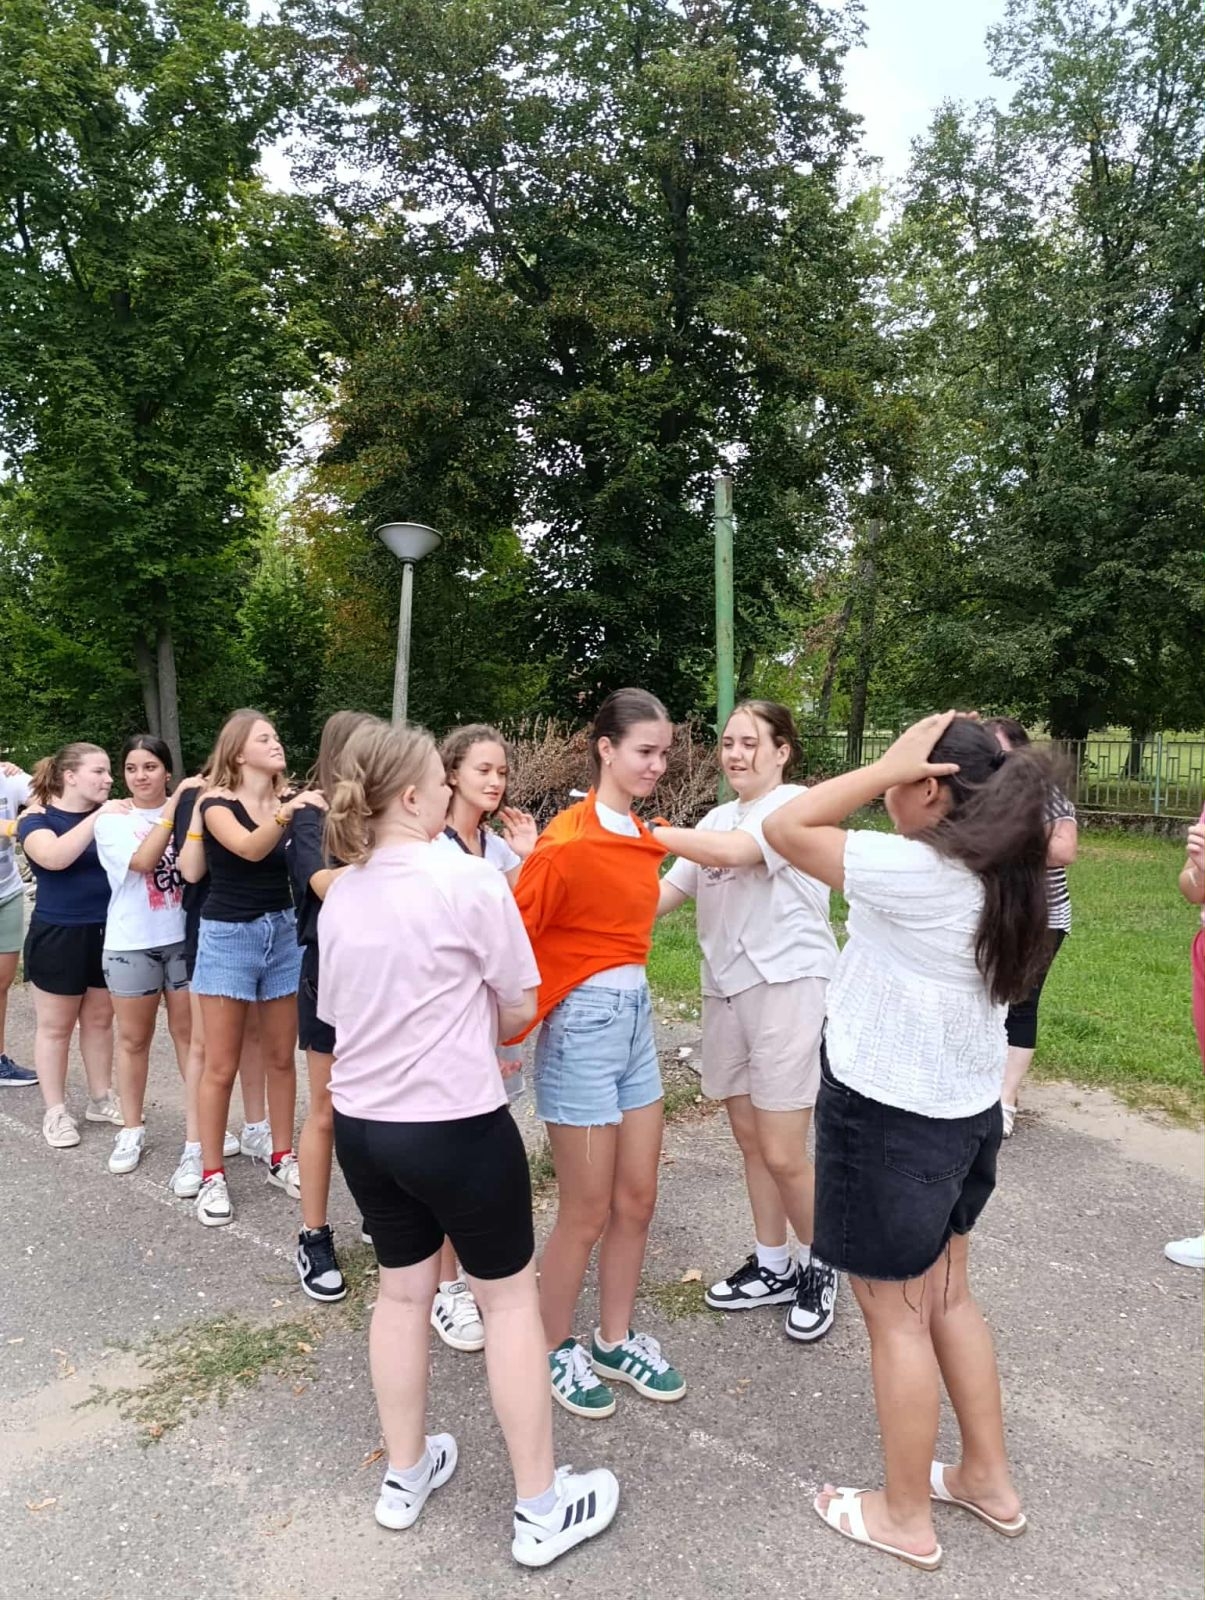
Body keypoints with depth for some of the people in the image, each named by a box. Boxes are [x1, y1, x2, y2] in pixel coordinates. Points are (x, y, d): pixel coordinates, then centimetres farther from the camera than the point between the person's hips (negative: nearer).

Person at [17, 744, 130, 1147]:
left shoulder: (110, 813, 5)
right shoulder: (37, 818, -8)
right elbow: (54, 857, -28)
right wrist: (98, 817, -32)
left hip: (107, 932, 4)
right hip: (59, 936, -4)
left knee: (100, 1018, 14)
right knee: (55, 1025, 7)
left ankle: (101, 1099, 27)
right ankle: (56, 1112, 19)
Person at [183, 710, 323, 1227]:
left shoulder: (292, 800, 1)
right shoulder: (216, 801, -10)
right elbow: (248, 848, -28)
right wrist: (287, 813, -43)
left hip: (283, 932, 4)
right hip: (228, 936, -3)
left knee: (280, 1057, 11)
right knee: (221, 1066, 3)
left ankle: (282, 1158, 26)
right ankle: (212, 1174, 17)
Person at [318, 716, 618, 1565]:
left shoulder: (340, 892, 1)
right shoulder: (469, 878, -18)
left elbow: (336, 1012, 11)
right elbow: (520, 1009, -10)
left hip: (360, 1123, 7)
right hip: (456, 1126, -6)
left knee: (402, 1290, 22)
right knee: (511, 1298, 11)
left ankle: (406, 1476, 39)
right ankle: (541, 1508, 25)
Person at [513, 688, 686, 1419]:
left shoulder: (644, 838, 6)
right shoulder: (569, 838, -19)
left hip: (637, 1017, 8)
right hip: (582, 1026, -8)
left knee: (637, 1200, 17)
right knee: (588, 1212, 6)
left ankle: (616, 1342, 36)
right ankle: (554, 1350, 30)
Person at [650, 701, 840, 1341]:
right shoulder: (718, 819, 13)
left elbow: (733, 851, -26)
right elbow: (663, 896, 6)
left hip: (788, 987, -7)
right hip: (725, 991, 7)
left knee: (782, 1154, -2)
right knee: (748, 1139, 15)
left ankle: (819, 1268, 24)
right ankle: (772, 1267, 33)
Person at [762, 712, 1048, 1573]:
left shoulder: (916, 871, -26)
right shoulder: (999, 872, -1)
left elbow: (785, 828, -22)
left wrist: (889, 765, -19)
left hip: (891, 1119, -8)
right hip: (966, 1110, 9)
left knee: (897, 1317, 10)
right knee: (947, 1297, 25)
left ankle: (906, 1516, 29)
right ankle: (990, 1478, 41)